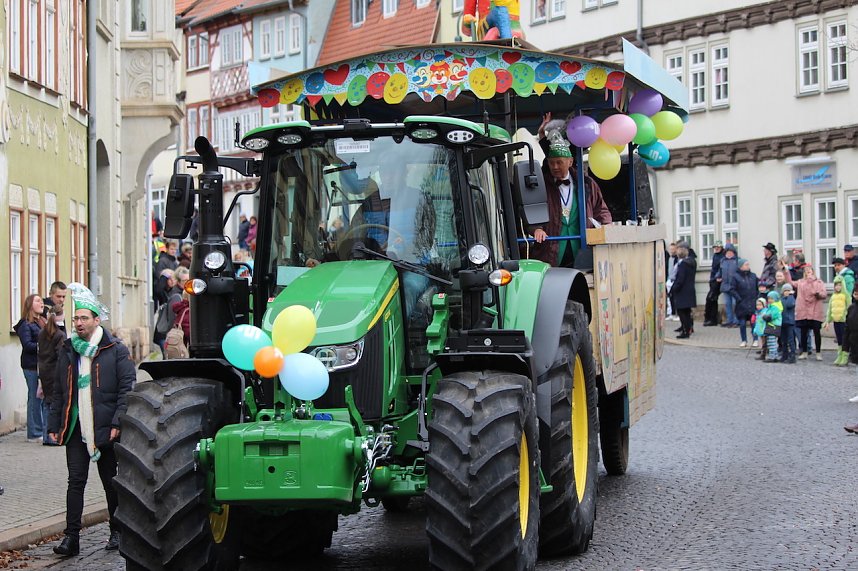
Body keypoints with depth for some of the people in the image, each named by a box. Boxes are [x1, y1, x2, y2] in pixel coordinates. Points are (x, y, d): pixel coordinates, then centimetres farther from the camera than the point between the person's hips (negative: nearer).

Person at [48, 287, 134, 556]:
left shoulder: (116, 350, -2)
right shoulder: (68, 351, 12)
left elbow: (127, 389, -7)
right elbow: (59, 392, 16)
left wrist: (118, 422, -15)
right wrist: (54, 425, 10)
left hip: (105, 429, -3)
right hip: (76, 429, 3)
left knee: (110, 481, 8)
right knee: (76, 481, -3)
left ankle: (117, 532, 22)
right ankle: (71, 537, -3)